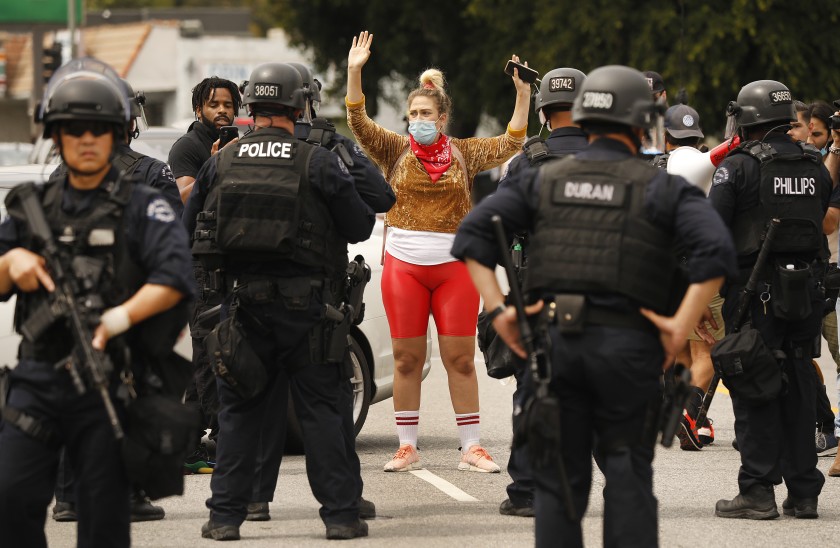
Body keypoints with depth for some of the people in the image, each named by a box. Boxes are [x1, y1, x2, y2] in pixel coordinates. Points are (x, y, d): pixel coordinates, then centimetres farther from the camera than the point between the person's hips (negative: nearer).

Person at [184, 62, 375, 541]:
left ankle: (226, 515, 9)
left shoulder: (220, 163, 2)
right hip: (306, 303, -2)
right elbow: (359, 227, -3)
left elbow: (191, 231, 8)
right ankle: (341, 514, 3)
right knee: (324, 409, 4)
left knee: (240, 410, 10)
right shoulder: (319, 163, -7)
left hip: (242, 300, 2)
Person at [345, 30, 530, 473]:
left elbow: (508, 145, 0)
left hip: (454, 266, 0)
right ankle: (407, 448, 9)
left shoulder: (464, 153, 7)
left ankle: (471, 448, 4)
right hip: (403, 265, 0)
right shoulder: (396, 150, 5)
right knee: (406, 359, 3)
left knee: (461, 359, 0)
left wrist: (523, 96, -10)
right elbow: (359, 124, -6)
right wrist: (354, 73, -18)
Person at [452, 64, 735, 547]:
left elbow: (473, 233, 0)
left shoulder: (543, 180, 10)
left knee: (559, 482, 6)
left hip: (553, 343, 2)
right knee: (628, 478, 7)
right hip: (626, 345, -2)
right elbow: (717, 251, -15)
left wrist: (498, 311, -3)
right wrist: (682, 325, -11)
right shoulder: (664, 188, 1)